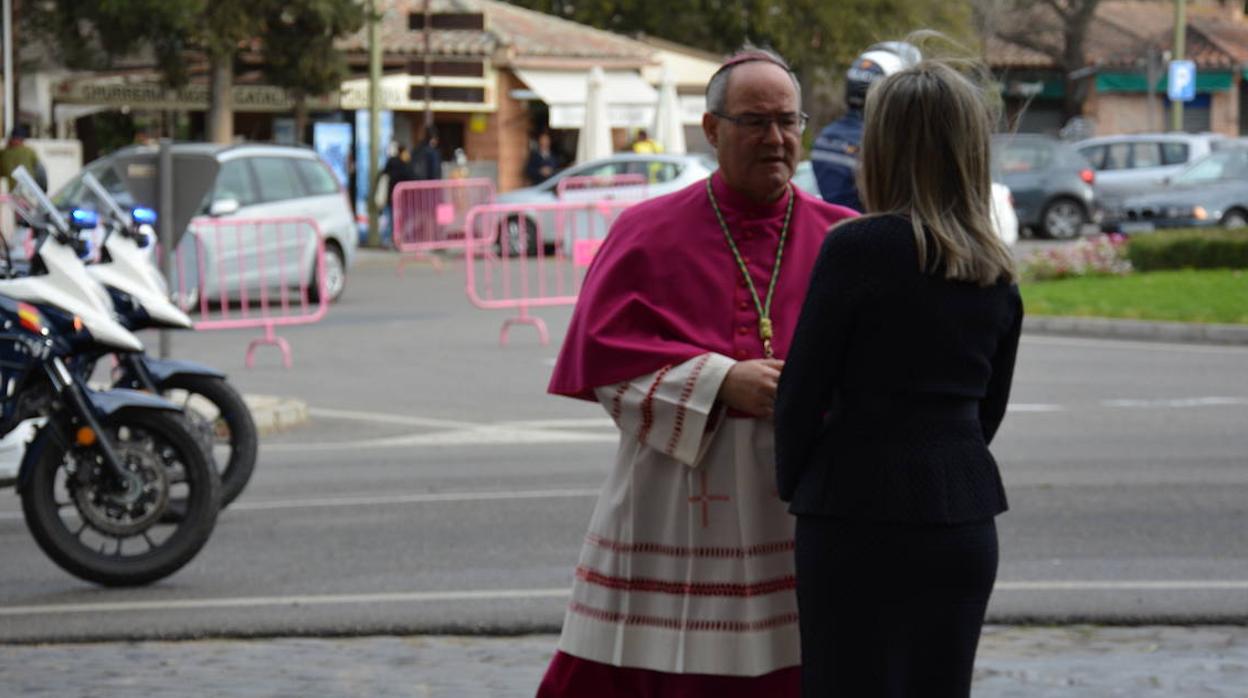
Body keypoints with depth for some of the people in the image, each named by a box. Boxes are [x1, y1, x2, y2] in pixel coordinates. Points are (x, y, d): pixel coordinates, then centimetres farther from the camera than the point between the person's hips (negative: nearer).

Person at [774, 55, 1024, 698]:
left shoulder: (856, 248, -11)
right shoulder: (997, 272, 7)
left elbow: (802, 389, -8)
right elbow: (990, 408, 14)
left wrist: (792, 483, 7)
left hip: (859, 519, -6)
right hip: (963, 520, 6)